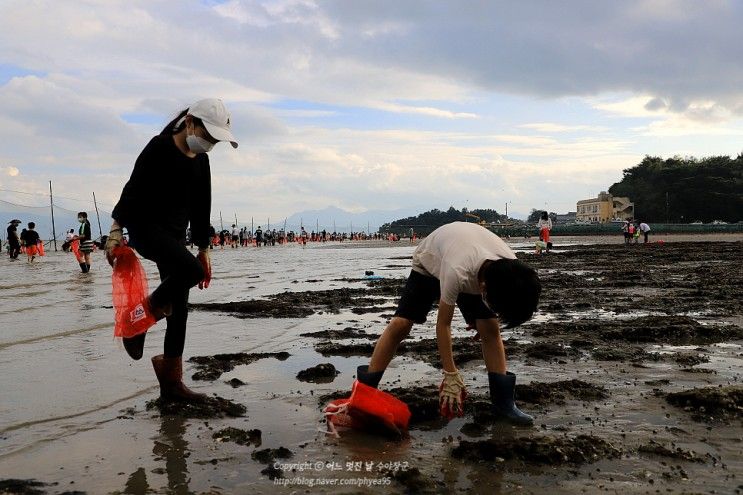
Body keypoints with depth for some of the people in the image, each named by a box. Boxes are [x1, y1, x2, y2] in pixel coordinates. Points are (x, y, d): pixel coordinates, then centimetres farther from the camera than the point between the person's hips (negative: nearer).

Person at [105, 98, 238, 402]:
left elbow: (201, 208, 17)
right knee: (191, 270, -31)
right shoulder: (160, 147, -9)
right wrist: (116, 230, -21)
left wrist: (203, 248, 16)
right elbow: (134, 189, -14)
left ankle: (171, 382, 10)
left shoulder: (201, 161, 12)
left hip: (174, 236, 8)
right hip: (144, 227, -7)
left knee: (179, 308, 2)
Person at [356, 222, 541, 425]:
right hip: (430, 261, -4)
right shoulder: (457, 273, -46)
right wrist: (451, 375, -28)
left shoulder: (511, 267, -32)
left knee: (491, 329, -11)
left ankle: (503, 402, -1)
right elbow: (443, 324, -32)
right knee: (400, 324, -16)